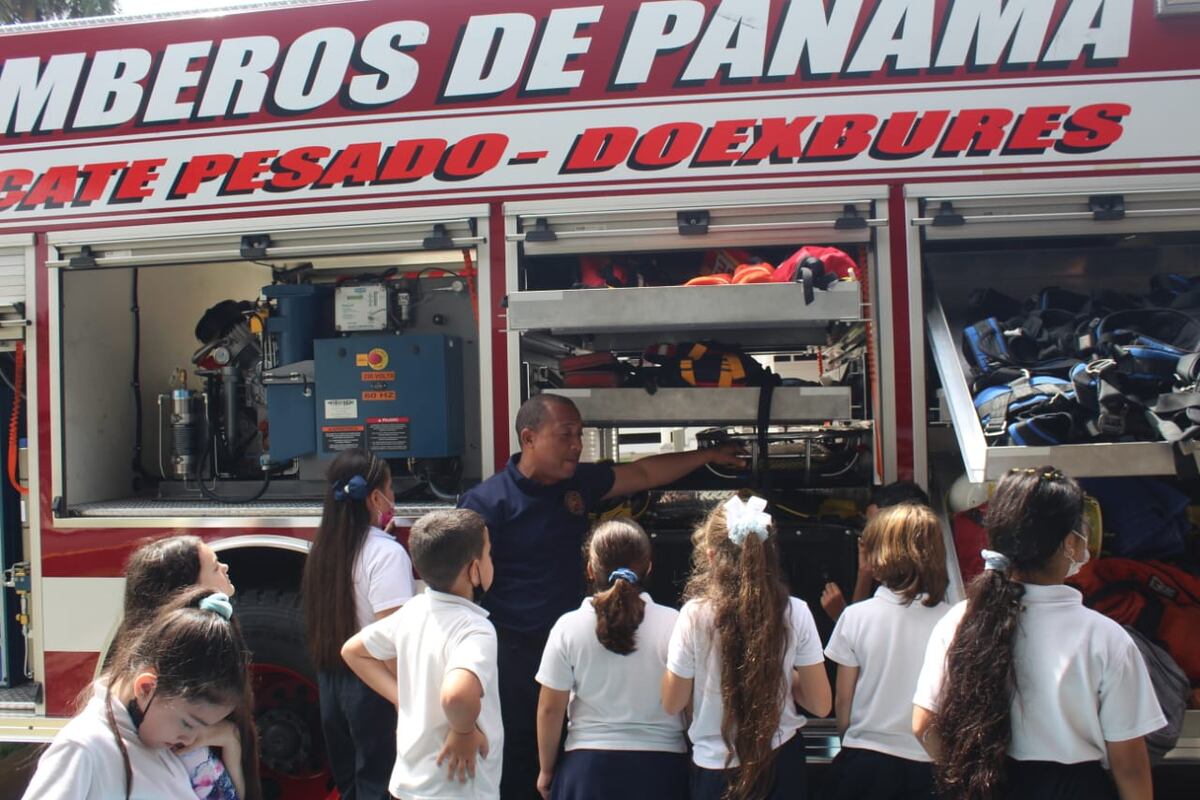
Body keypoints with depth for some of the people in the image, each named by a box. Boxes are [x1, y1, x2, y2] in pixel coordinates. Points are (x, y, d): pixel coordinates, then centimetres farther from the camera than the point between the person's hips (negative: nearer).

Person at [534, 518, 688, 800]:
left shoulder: (568, 627, -6)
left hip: (590, 766, 0)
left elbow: (550, 709, -2)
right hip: (660, 766, 1)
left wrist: (546, 770, 12)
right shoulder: (672, 624, -8)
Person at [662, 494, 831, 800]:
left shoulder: (695, 615, -14)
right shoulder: (795, 613, -9)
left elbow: (672, 705, -5)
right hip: (781, 763, 1)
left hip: (716, 768, -1)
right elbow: (821, 705, -4)